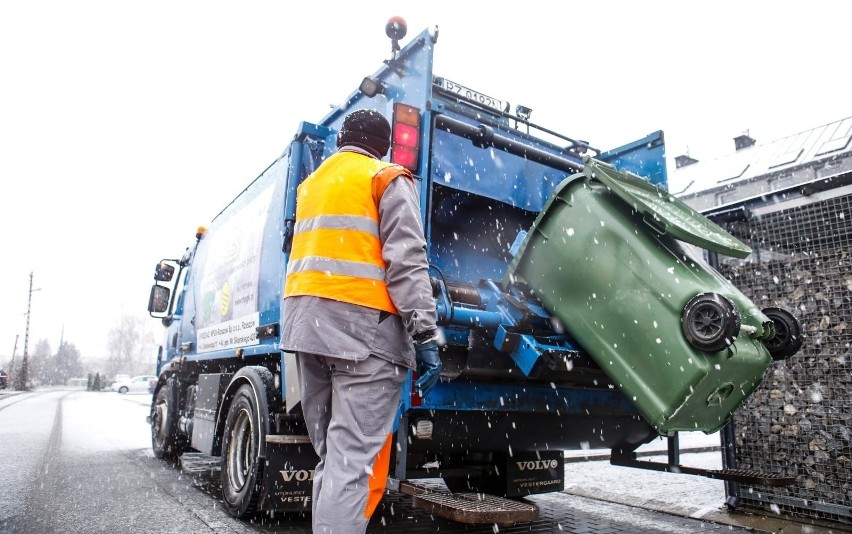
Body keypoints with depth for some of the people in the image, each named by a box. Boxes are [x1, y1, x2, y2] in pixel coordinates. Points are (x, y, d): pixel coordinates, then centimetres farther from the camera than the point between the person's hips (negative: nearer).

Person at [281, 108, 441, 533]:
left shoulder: (310, 185, 24)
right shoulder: (387, 179, 2)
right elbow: (407, 261, -10)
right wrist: (426, 335, -13)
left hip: (304, 323, 7)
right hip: (362, 324, -7)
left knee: (331, 456, 15)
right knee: (354, 461, -7)